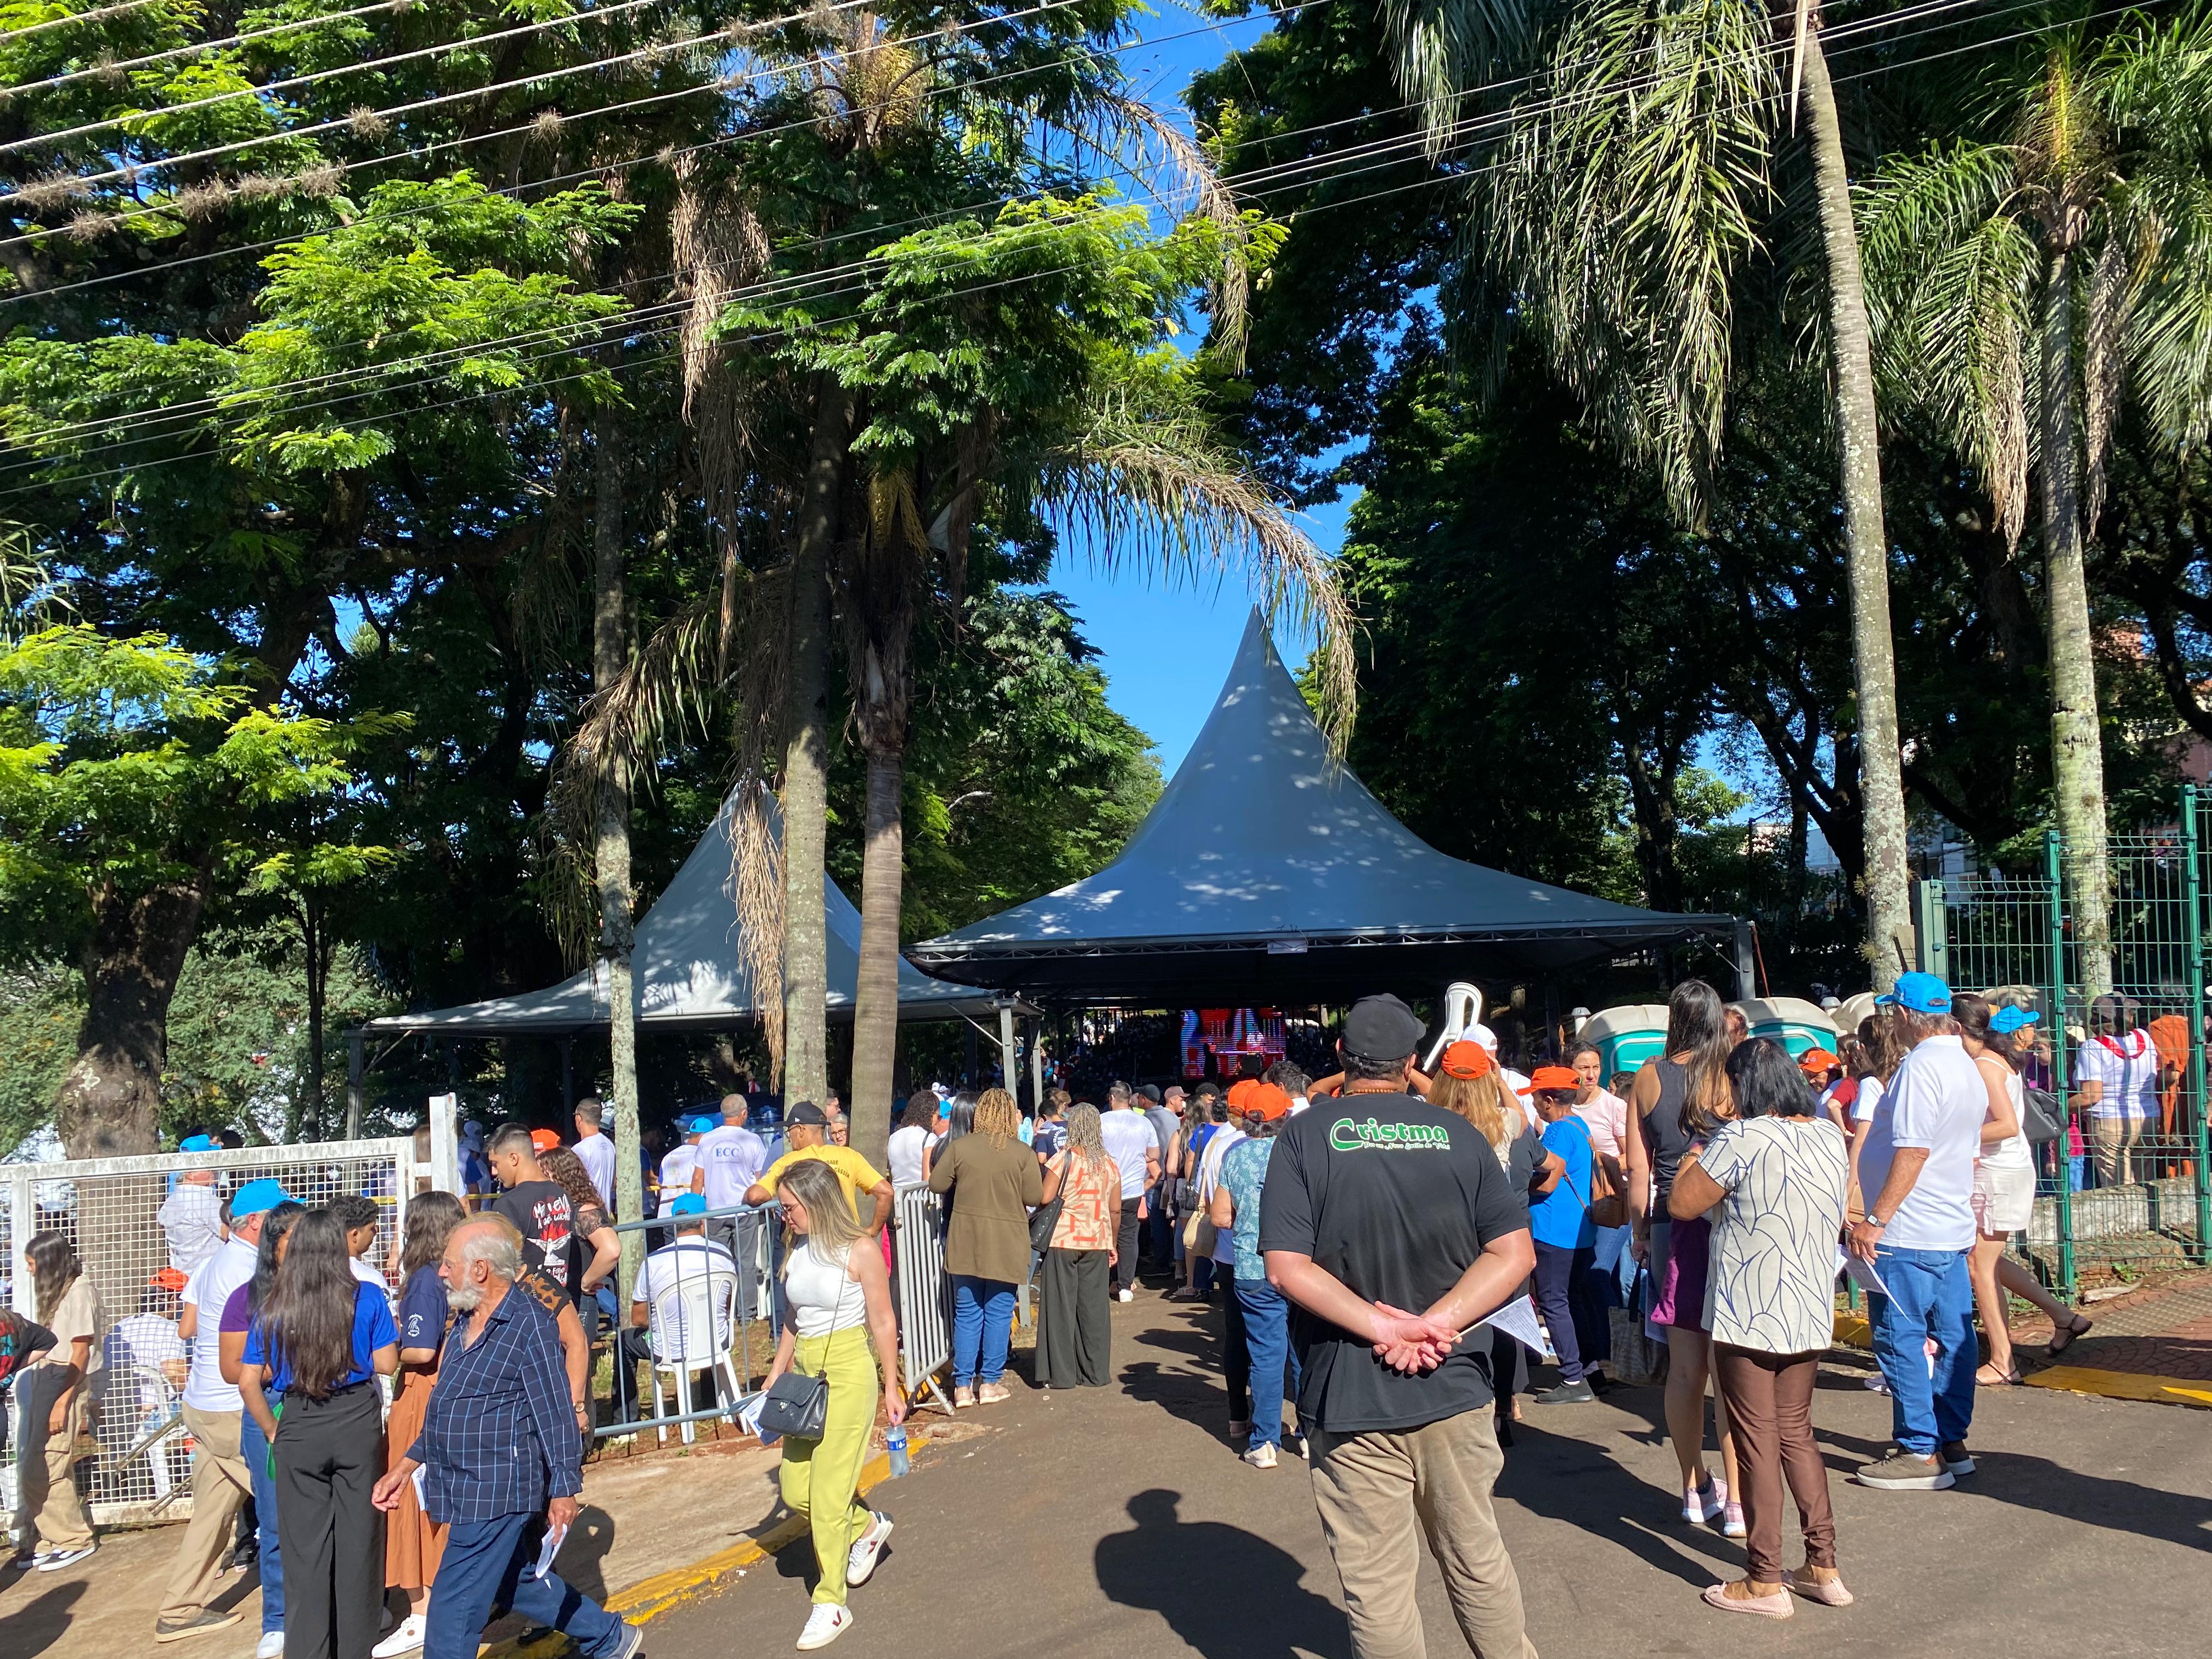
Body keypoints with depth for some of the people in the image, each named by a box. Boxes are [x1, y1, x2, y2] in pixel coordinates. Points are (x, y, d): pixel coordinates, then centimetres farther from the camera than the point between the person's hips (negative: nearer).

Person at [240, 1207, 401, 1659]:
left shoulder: (272, 1310, 1)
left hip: (298, 1429, 1)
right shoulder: (367, 1298, -5)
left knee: (304, 1548, 10)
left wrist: (272, 1431, 11)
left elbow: (249, 1382, 0)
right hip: (357, 1423, -1)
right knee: (357, 1540, 11)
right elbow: (386, 1365, -3)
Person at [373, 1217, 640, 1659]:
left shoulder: (529, 1325, -16)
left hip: (497, 1492, -9)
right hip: (465, 1487, 9)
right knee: (516, 1582, 19)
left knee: (453, 1610, -4)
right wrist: (406, 1465, 18)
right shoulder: (465, 1324, 11)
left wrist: (564, 1490, -16)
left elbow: (555, 1414, -16)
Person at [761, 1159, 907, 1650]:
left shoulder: (860, 1251, -12)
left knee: (828, 1493, -5)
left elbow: (884, 1323, -7)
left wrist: (891, 1389, -4)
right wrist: (774, 1379, 15)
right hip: (804, 1373, 7)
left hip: (847, 1374, -7)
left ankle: (831, 1603, 10)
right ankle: (867, 1526, 34)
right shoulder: (796, 1251, 6)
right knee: (794, 1490, 7)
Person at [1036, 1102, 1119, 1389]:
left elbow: (1044, 1198, -13)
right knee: (1094, 1307, 9)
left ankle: (1061, 1374, 6)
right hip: (1097, 1241, 4)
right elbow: (1115, 1209, 8)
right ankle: (1095, 1373, 15)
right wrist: (1113, 1244, 18)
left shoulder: (1064, 1158, -9)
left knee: (1062, 1305, 3)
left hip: (1064, 1239, -4)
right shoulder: (1110, 1164, 5)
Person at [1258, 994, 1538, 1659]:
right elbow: (1515, 1253, -4)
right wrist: (1434, 1324, -11)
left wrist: (1384, 1326, -14)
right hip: (1453, 1385, 3)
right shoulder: (1458, 1135, 2)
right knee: (1478, 1557, 20)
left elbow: (1287, 1267, -15)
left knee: (1377, 1584, 7)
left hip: (1351, 1397, -2)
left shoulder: (1304, 1136, -5)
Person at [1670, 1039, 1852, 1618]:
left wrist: (1694, 1156, 5)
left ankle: (1765, 1582, 11)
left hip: (1749, 1319, -7)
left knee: (1758, 1444, 2)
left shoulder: (1743, 1138, -18)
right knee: (1797, 1433, 19)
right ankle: (1823, 1568, 23)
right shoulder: (1830, 1135, 5)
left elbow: (1681, 1202, -11)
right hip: (1811, 1315, 7)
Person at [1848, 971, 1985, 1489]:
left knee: (1900, 1340, -2)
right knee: (1952, 1339, 13)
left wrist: (1875, 1219, -20)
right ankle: (1952, 1442, 21)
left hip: (1907, 1234, -10)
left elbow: (1912, 1153, -23)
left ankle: (1920, 1453, 2)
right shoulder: (1968, 1068, 14)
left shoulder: (1921, 1067, -18)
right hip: (1953, 1231, 10)